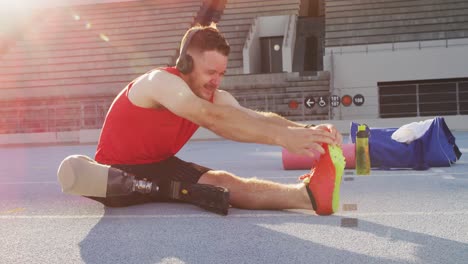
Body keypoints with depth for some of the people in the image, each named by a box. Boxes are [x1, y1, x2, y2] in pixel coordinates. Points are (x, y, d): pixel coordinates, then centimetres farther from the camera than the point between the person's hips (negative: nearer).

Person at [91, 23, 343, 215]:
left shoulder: (215, 97, -2)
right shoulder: (162, 81, -26)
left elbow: (257, 118, -20)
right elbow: (213, 119, -43)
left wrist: (305, 131, -40)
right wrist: (283, 137, -51)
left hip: (159, 167, 5)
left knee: (221, 181, -24)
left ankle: (307, 194, -42)